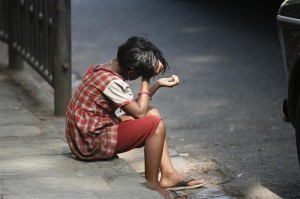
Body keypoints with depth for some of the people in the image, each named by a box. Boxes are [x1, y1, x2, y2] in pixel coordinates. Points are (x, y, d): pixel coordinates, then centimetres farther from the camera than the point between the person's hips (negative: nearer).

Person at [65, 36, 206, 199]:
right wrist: (147, 79, -9)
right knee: (156, 125, -16)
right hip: (91, 144, -10)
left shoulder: (101, 69, 7)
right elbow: (139, 113, -16)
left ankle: (168, 174, 10)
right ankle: (152, 184, -2)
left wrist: (158, 84, 1)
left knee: (153, 113, 12)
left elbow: (136, 105, 11)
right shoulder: (112, 82, -24)